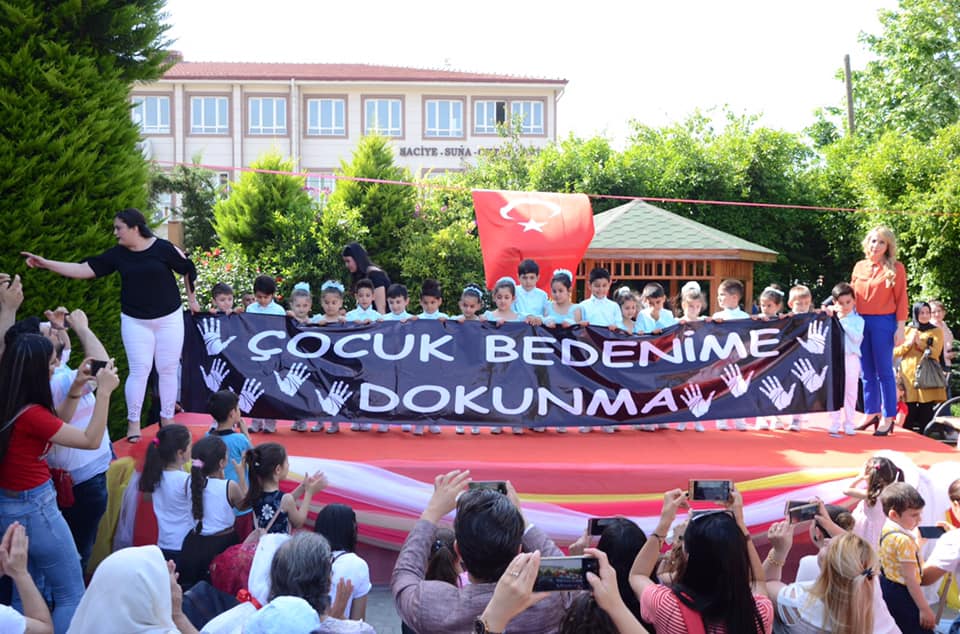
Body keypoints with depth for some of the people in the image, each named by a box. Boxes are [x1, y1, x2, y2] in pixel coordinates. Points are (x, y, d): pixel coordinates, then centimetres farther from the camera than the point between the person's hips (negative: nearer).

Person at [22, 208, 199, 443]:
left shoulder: (163, 248, -11)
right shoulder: (117, 254, -2)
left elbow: (188, 269, 1)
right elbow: (85, 269, -4)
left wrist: (191, 298, 8)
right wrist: (46, 264, -10)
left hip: (169, 319, -1)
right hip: (135, 322, 2)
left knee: (168, 369, 4)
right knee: (139, 370, -4)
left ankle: (167, 418, 17)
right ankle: (133, 422, 6)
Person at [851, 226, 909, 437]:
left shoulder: (895, 268, -1)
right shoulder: (859, 266, 10)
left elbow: (901, 300, -3)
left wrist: (900, 327, -8)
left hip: (883, 322, -4)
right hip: (860, 321, 5)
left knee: (884, 371, -1)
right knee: (867, 372, 10)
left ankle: (888, 417, 5)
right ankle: (871, 413, 19)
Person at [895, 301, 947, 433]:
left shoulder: (936, 331, 9)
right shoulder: (907, 330, 13)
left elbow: (934, 353, -5)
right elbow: (895, 352, 6)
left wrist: (919, 342, -12)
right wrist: (909, 343, -8)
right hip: (908, 374, 1)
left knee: (926, 413, -3)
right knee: (908, 413, -4)